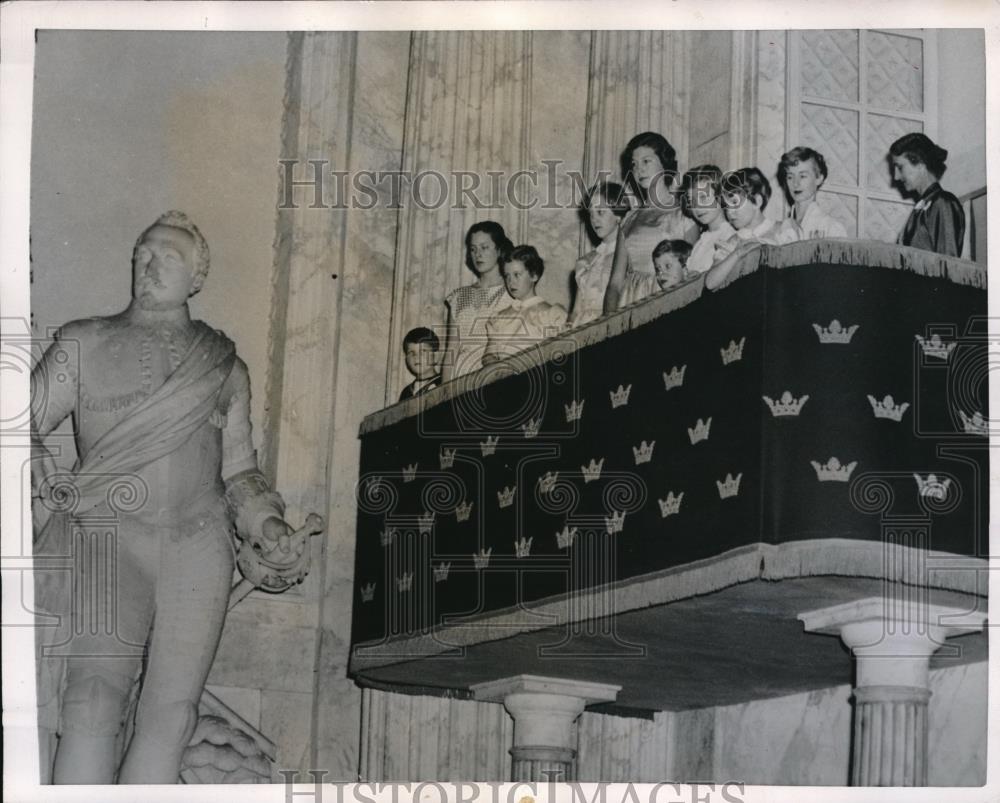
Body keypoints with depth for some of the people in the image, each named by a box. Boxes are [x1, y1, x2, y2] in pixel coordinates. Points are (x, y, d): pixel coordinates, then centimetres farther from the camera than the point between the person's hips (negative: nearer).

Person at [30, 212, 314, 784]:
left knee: (172, 711, -9)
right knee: (95, 698, -21)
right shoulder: (84, 345, 15)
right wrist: (39, 471, -6)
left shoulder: (224, 367, 19)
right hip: (108, 536, -2)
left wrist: (268, 526, 4)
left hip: (199, 546, 2)